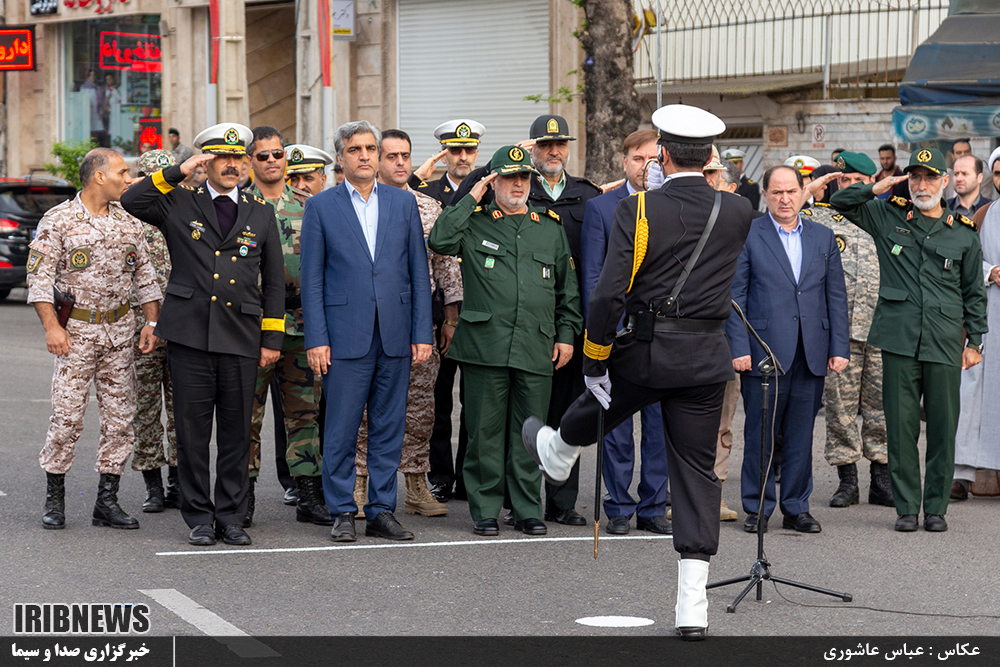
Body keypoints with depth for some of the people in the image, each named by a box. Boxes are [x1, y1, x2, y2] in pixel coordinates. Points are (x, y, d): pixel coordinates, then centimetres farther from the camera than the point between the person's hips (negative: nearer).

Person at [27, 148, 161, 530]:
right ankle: (54, 499, 7)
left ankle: (107, 501, 10)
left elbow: (144, 275, 16)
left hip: (120, 331, 5)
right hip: (76, 330, -5)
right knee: (67, 416, -6)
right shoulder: (58, 220, -5)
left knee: (120, 418, 3)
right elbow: (39, 277, -7)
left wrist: (152, 322, 6)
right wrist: (51, 326, -16)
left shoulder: (129, 221, 10)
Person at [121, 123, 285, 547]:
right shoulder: (180, 204, 8)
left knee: (237, 433, 4)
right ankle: (199, 519, 10)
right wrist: (179, 173, -10)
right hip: (189, 337, -1)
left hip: (241, 339, 1)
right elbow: (131, 201, -9)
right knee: (192, 432, 2)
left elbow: (273, 281, 14)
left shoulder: (261, 214, 13)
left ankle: (231, 517, 13)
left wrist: (272, 338, 8)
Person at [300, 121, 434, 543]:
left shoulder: (404, 203, 10)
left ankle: (382, 512, 13)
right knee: (341, 429, 0)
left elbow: (419, 273, 9)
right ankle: (342, 513, 10)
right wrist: (316, 339, -6)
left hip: (395, 335, 2)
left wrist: (423, 333, 2)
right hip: (345, 334, -2)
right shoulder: (321, 207, 3)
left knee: (389, 429, 6)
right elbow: (312, 280, 1)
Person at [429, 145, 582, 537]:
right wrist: (471, 200, -5)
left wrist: (566, 334, 10)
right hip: (484, 346, -2)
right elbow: (439, 241, -13)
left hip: (536, 349, 2)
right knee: (485, 431, 1)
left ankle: (528, 511, 14)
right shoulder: (474, 223, 7)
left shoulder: (551, 228, 16)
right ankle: (485, 511, 10)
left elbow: (567, 287, 19)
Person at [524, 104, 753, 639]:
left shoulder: (636, 210, -12)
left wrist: (595, 360, -4)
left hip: (642, 353, -2)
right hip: (707, 359, 2)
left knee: (596, 406, 30)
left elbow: (607, 295, -16)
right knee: (697, 473, 5)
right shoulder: (738, 213, -1)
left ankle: (555, 454, 65)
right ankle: (692, 606, 1)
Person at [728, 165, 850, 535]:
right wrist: (738, 347, -9)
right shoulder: (746, 236, 1)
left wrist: (840, 348, 4)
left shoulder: (823, 237, 11)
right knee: (760, 434, 1)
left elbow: (836, 297, 11)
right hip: (763, 350, -3)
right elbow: (735, 296, -2)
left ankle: (796, 508, 16)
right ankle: (758, 509, 12)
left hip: (811, 353, 3)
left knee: (801, 434, 7)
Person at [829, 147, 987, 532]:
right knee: (901, 427, 1)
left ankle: (936, 507, 12)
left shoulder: (964, 233, 9)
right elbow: (839, 202, 12)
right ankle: (906, 507, 9)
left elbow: (974, 292, 14)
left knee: (943, 428, 1)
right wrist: (876, 189, -2)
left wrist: (975, 341, 9)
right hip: (899, 339, 0)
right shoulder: (888, 217, 9)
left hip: (944, 342, 0)